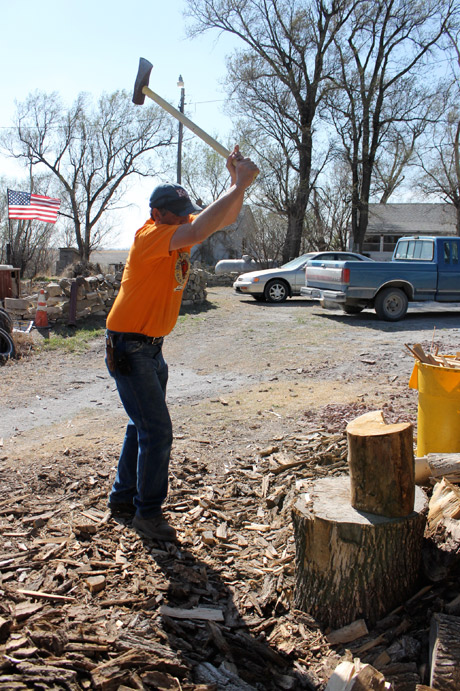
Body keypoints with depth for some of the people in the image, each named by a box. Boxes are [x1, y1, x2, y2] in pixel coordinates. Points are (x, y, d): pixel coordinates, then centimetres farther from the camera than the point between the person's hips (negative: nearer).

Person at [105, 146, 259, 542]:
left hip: (151, 346, 9)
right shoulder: (150, 236, -21)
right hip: (129, 347, -9)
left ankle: (123, 499, 32)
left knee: (143, 426, 17)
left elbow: (225, 218, 4)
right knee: (157, 431, -7)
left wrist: (238, 183, -14)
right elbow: (198, 231, -39)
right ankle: (147, 513, 8)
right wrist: (239, 185, -34)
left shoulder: (178, 231, 4)